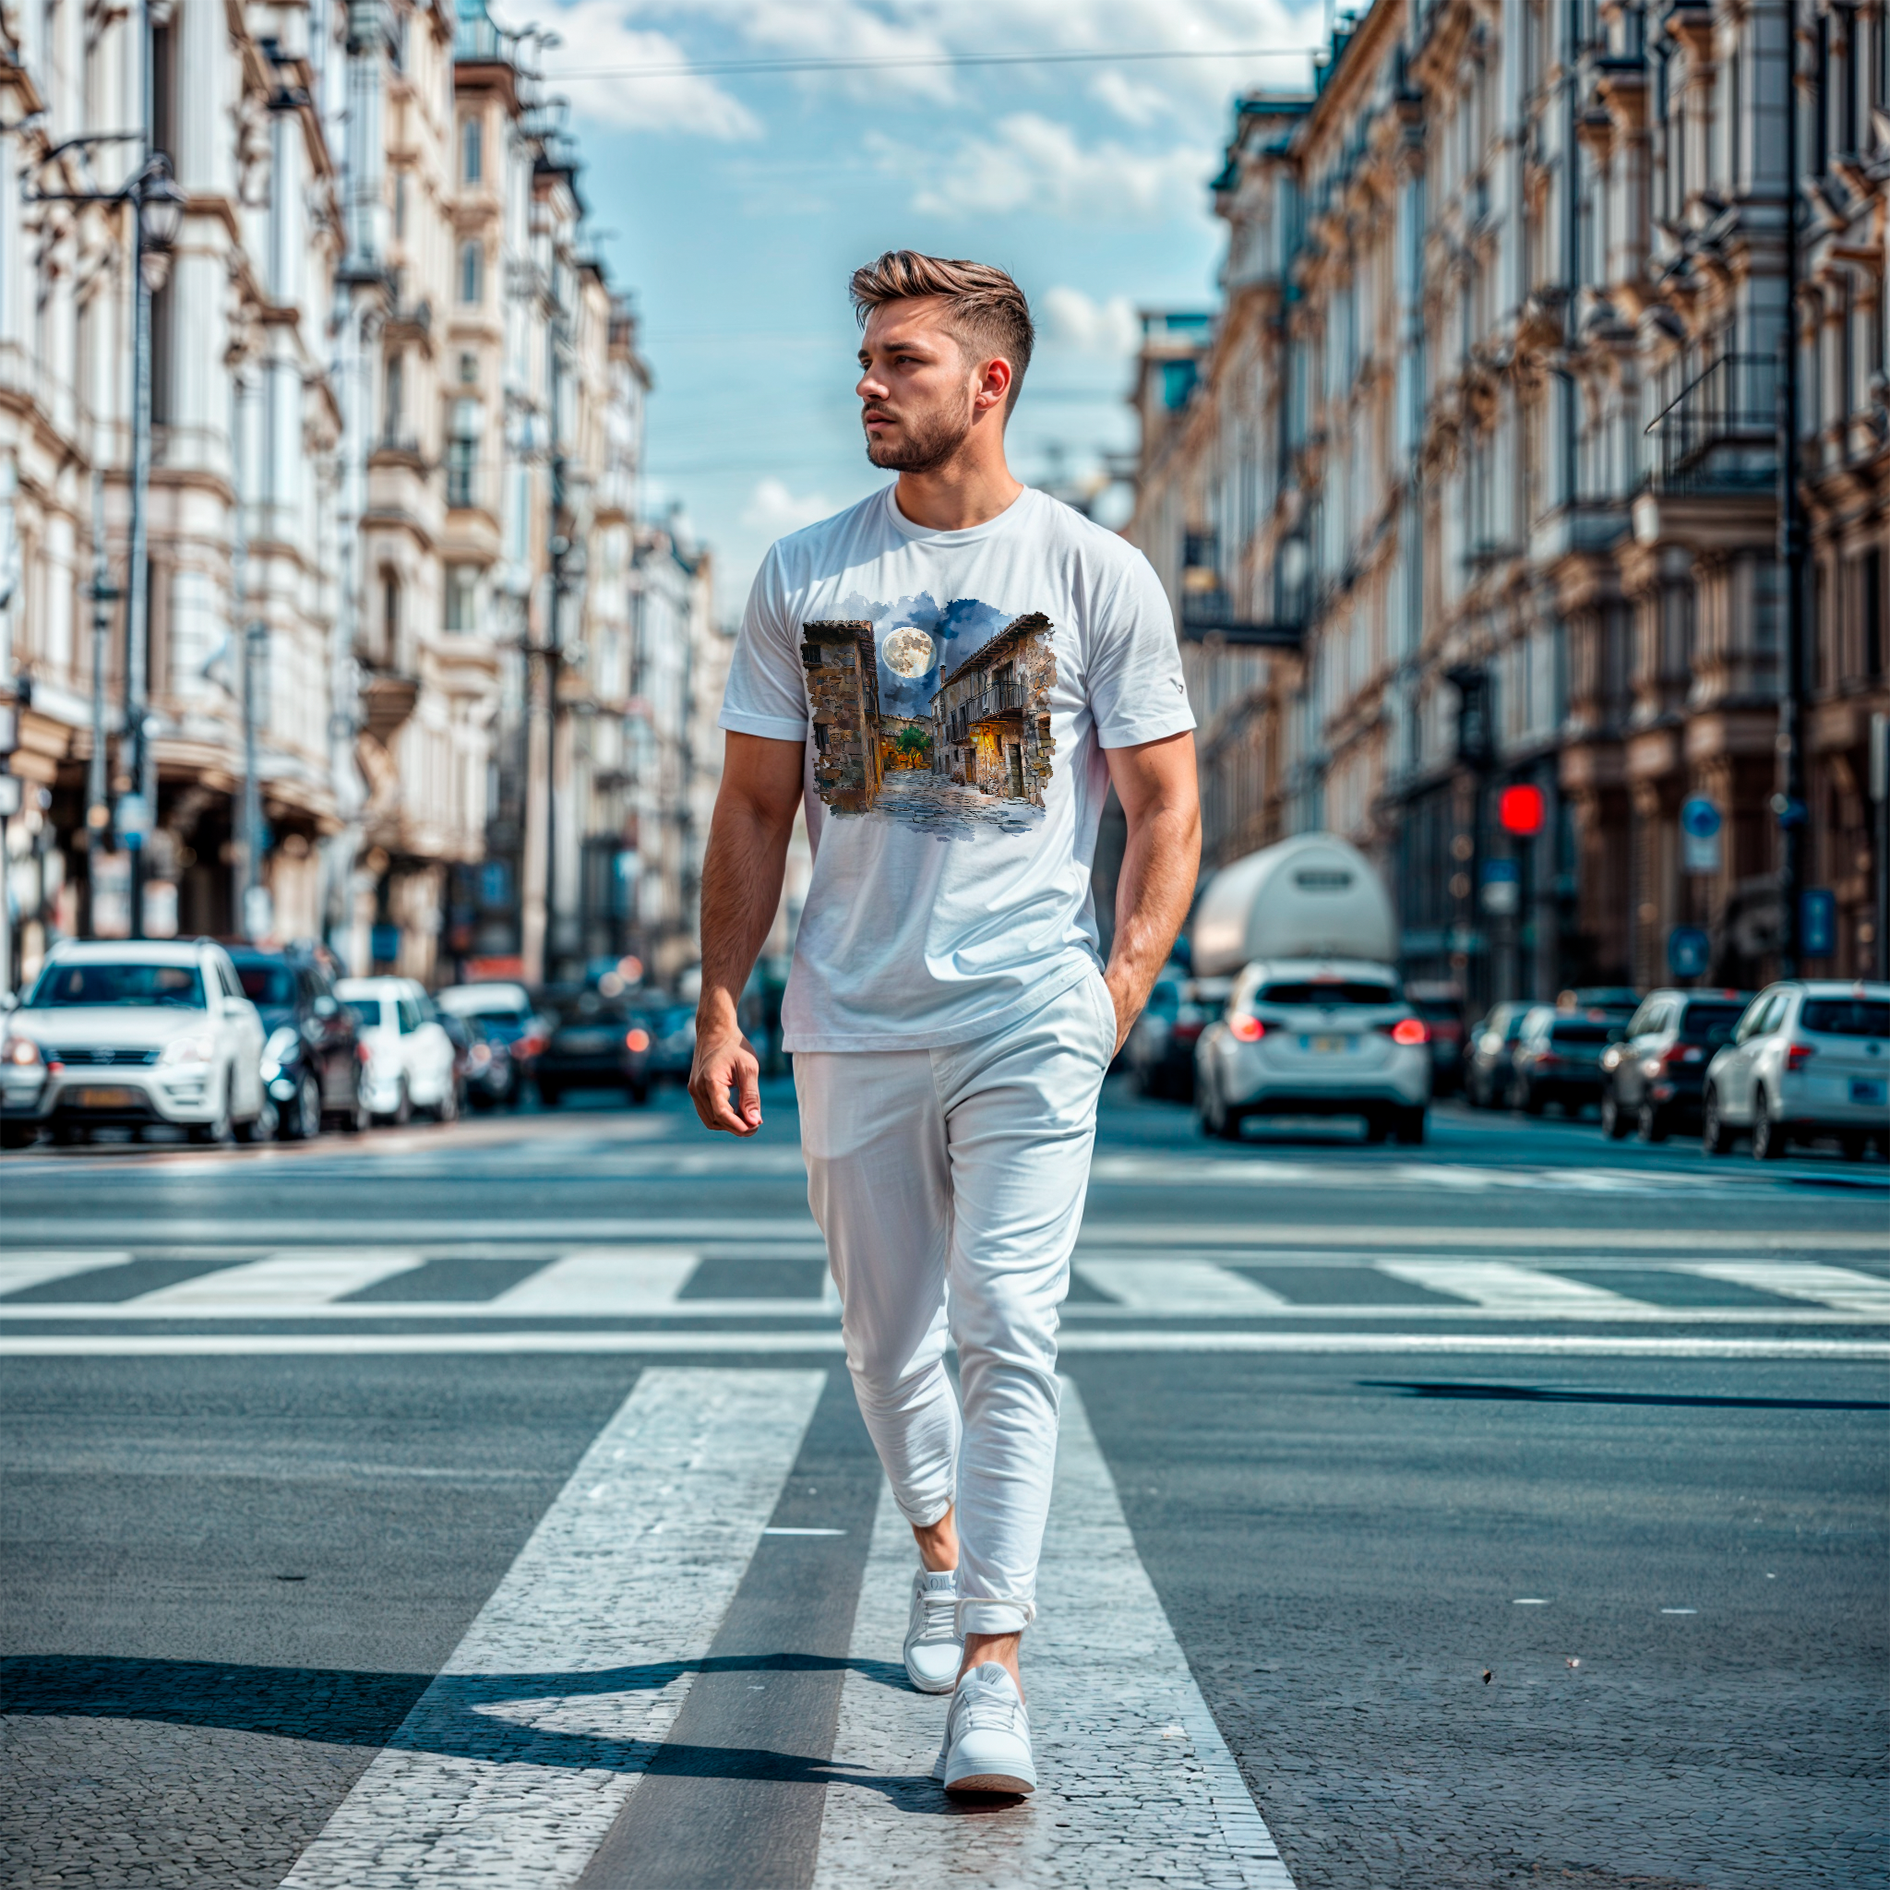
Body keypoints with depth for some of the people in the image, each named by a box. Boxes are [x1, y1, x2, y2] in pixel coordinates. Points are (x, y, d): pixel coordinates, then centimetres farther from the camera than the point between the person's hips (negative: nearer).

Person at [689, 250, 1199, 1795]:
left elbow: (1166, 805, 3)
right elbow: (755, 809, 11)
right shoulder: (805, 577, 8)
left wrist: (1124, 987, -10)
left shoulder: (1096, 573, 1)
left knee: (1008, 1332, -13)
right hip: (852, 1026, 3)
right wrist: (720, 1005, 4)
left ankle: (993, 1670, -15)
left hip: (1029, 1021, -3)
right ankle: (942, 1553, 39)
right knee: (889, 1337, 14)